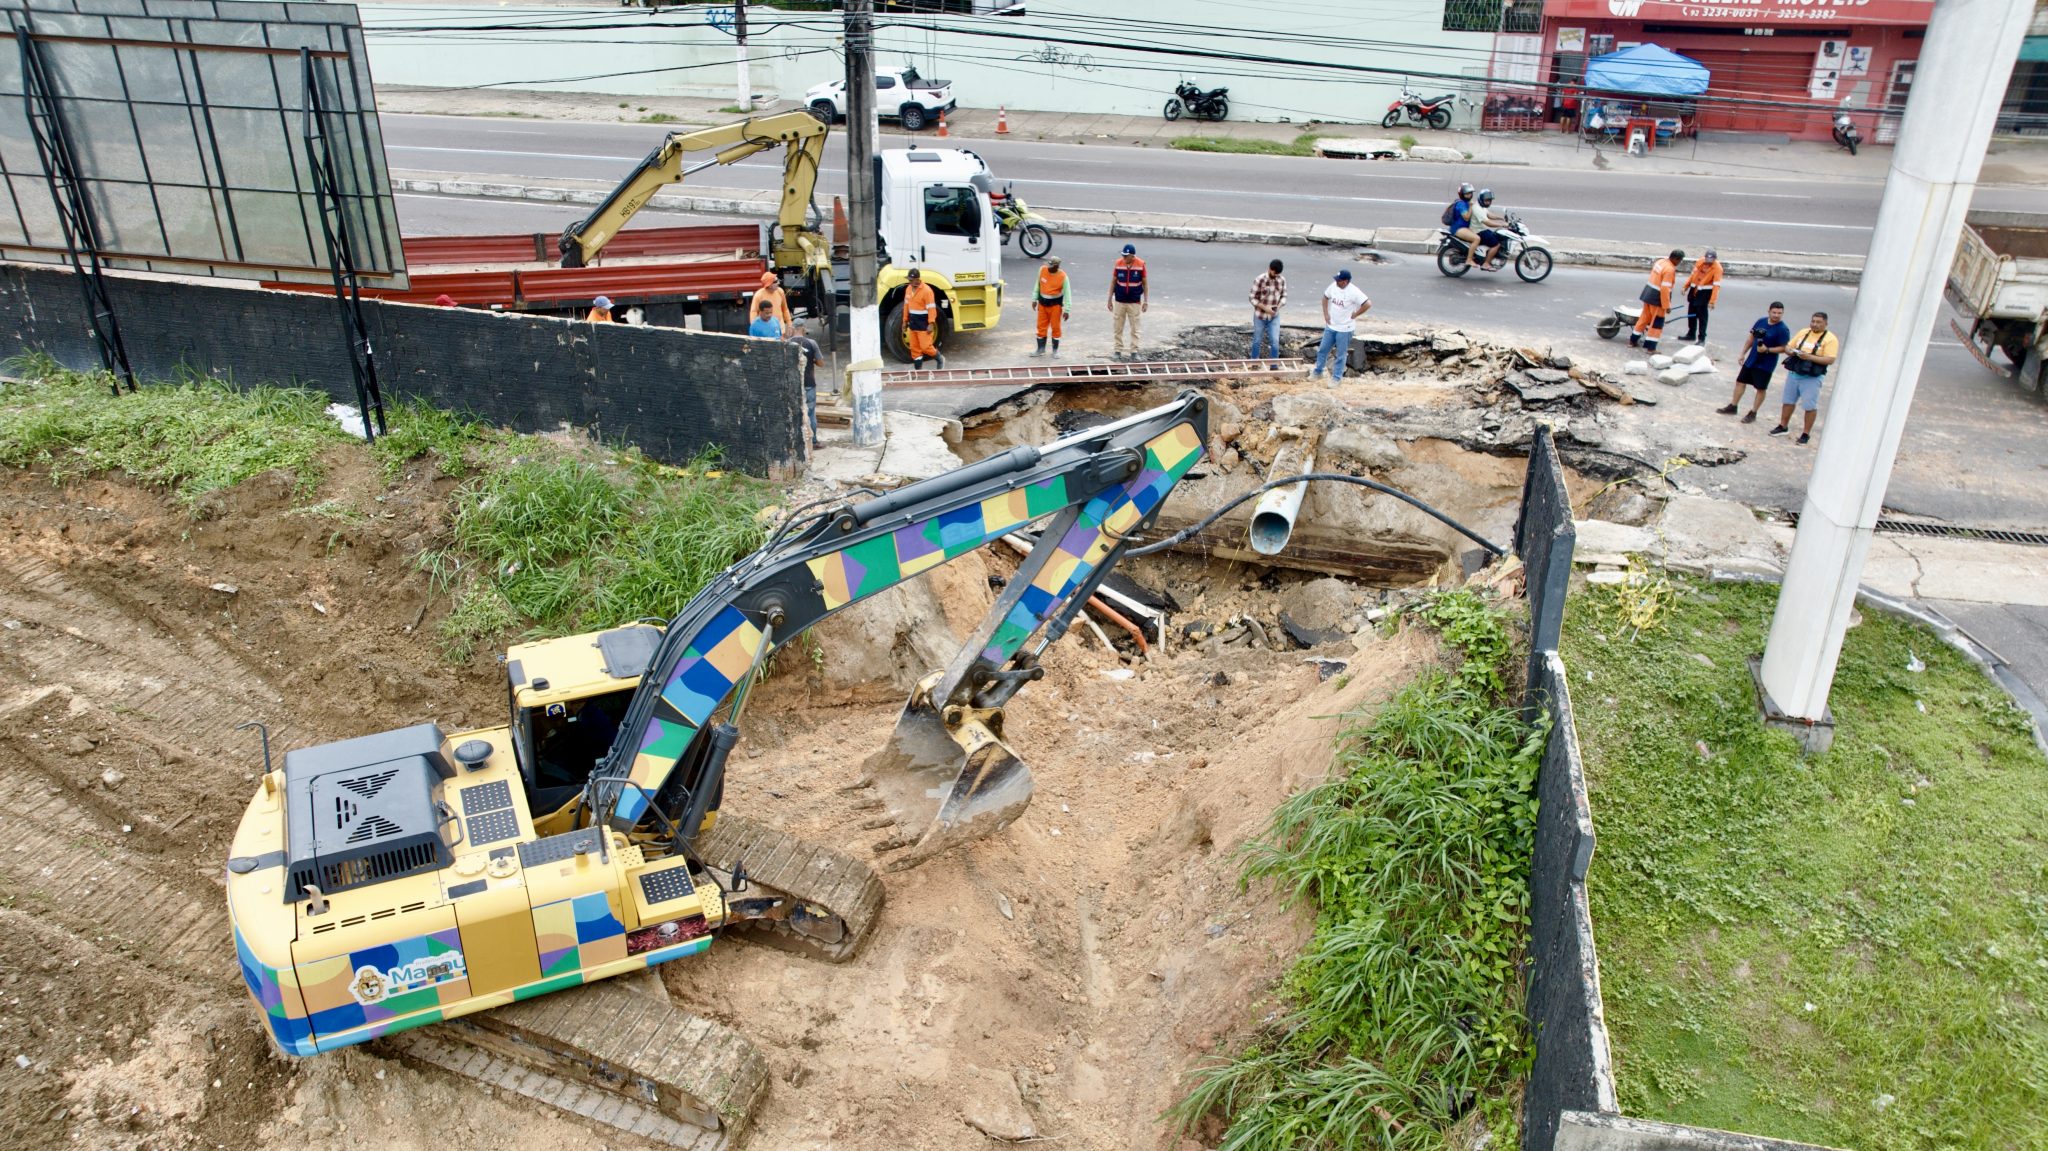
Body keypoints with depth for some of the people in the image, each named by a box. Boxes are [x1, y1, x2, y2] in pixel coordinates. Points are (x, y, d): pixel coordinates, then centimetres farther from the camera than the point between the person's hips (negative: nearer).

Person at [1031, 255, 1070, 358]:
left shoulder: (1062, 276, -18)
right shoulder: (1042, 270, -8)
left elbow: (1067, 293, -13)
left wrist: (1067, 309, -16)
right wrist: (1035, 299, 10)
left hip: (1055, 304, -4)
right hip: (1042, 303, 4)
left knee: (1055, 327, 6)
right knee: (1041, 327, 10)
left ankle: (1055, 350, 20)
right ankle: (1041, 349, 22)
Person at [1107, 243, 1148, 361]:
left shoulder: (1141, 264, -8)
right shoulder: (1118, 263, -6)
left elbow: (1145, 283, 1)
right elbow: (1113, 281, 4)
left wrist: (1146, 301, 0)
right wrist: (1110, 299, 4)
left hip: (1135, 302, -1)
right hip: (1119, 301, 1)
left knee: (1135, 329, 2)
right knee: (1117, 328, 5)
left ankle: (1134, 352, 8)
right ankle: (1118, 351, 13)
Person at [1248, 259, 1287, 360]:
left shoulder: (1282, 280, -4)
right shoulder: (1259, 280, -16)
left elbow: (1284, 296, 6)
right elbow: (1253, 298, -12)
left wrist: (1278, 306, -15)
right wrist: (1265, 308, -23)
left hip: (1274, 317, 3)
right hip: (1260, 316, -2)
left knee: (1275, 342, -3)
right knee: (1257, 341, 12)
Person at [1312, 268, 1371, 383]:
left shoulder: (1353, 292, -23)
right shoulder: (1333, 286, -5)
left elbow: (1368, 304, -25)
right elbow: (1325, 297, 12)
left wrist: (1354, 315, -17)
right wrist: (1326, 313, 3)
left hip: (1345, 328, -6)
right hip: (1330, 326, 6)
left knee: (1340, 355, 6)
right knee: (1323, 349, 15)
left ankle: (1336, 377, 17)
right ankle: (1318, 371, 32)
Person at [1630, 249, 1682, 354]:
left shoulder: (1660, 262, 6)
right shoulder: (1669, 270, -21)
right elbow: (1665, 289, -24)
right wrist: (1667, 305, -19)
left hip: (1648, 293, 9)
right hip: (1657, 297, -9)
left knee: (1644, 317, 19)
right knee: (1657, 322, 2)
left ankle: (1633, 340, 27)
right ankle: (1650, 347, 6)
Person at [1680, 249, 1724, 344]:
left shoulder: (1717, 268, -18)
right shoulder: (1701, 261, -3)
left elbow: (1716, 285, -21)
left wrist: (1712, 301, -26)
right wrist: (1685, 286, 13)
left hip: (1705, 293, -6)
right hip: (1694, 289, 6)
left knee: (1702, 315, -7)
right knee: (1691, 313, 15)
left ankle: (1702, 338, -2)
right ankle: (1691, 334, 31)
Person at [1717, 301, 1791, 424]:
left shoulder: (1783, 330, -16)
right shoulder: (1761, 321, 0)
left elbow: (1784, 349, -15)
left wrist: (1767, 350, -27)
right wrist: (1743, 353, 11)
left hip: (1765, 364, -6)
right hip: (1751, 359, 6)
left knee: (1761, 388, 4)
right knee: (1740, 381, 12)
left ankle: (1752, 414, 14)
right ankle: (1732, 407, 26)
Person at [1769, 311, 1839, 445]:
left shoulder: (1830, 339, -8)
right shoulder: (1803, 332, 10)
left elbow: (1830, 359, -16)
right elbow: (1788, 347, 15)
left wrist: (1809, 357, -26)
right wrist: (1790, 351, -10)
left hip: (1811, 377, -6)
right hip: (1794, 373, 6)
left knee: (1810, 406, -3)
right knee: (1788, 400, 14)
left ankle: (1806, 433, 4)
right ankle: (1783, 427, 28)